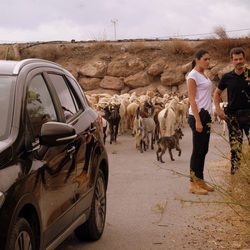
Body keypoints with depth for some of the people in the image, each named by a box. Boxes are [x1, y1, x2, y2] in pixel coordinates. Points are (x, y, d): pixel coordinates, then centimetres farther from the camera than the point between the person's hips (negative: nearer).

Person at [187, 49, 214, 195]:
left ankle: (200, 180, 18)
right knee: (198, 150, -5)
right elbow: (192, 99, -15)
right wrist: (198, 120, -19)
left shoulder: (204, 75, 15)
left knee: (203, 150, 11)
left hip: (206, 115, 8)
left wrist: (208, 117, 9)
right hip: (198, 115, -8)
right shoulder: (193, 76, -10)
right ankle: (194, 183, 1)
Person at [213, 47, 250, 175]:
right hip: (233, 116, 2)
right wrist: (218, 109, 2)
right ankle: (234, 172, 17)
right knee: (235, 146, 8)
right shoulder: (227, 77, 4)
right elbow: (217, 93, 15)